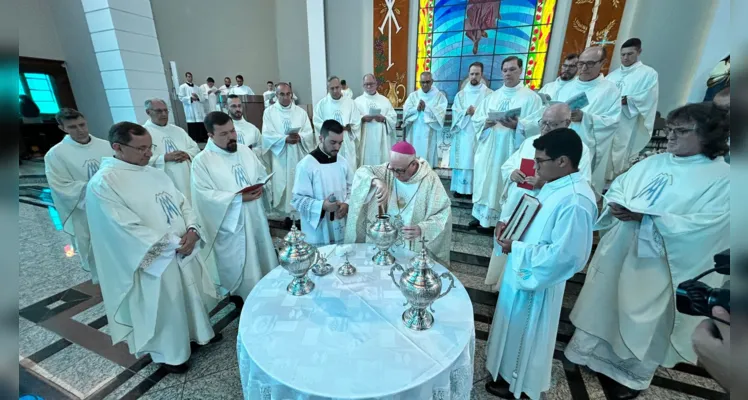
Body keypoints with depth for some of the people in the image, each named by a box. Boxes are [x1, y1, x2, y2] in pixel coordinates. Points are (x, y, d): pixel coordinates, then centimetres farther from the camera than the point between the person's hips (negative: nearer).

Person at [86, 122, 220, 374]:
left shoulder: (155, 173, 6)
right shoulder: (102, 183, -15)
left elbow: (182, 203, 6)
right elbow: (126, 228, -20)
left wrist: (192, 230, -12)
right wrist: (172, 243, -19)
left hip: (184, 251, 7)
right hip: (153, 260, -6)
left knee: (193, 296, 22)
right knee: (163, 309, 12)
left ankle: (199, 332, 45)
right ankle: (168, 353, 36)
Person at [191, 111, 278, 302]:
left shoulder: (245, 151, 7)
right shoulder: (202, 161, -10)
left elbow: (263, 175, 12)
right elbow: (205, 195, -17)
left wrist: (260, 187, -10)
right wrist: (238, 197, -24)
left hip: (255, 219, 6)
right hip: (230, 225, -5)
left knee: (264, 260, 18)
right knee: (237, 269, 8)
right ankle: (243, 301, 30)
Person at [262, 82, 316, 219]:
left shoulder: (301, 111, 8)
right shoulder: (269, 112, 3)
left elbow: (309, 133, 2)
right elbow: (267, 135, -5)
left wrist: (299, 137, -20)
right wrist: (285, 138, -20)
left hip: (298, 156, 1)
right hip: (279, 156, -1)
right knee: (281, 184, 0)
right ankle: (285, 214, 10)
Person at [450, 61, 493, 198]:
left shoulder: (489, 94, 4)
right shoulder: (460, 94, 13)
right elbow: (455, 113, 3)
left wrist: (476, 112, -15)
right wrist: (466, 112, -14)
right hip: (463, 134, 2)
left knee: (476, 161, -3)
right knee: (462, 160, 2)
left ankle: (474, 189, 5)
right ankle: (460, 188, 10)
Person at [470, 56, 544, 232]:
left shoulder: (531, 97, 1)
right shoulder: (492, 97, 14)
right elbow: (476, 119, 8)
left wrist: (518, 125, -26)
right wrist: (485, 122, -13)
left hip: (510, 150, -4)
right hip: (488, 148, 4)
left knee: (503, 182, 0)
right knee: (484, 179, 6)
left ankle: (498, 219, 12)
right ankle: (482, 214, 19)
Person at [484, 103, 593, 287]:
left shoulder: (579, 149, -5)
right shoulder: (530, 141, 11)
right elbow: (506, 166, 12)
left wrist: (546, 184, -28)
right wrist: (512, 173, -12)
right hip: (512, 212, 5)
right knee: (504, 254, 19)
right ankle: (499, 284, 40)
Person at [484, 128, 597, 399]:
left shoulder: (576, 201, -29)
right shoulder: (555, 186, 2)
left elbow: (564, 255, -30)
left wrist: (516, 249, -23)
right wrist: (511, 226, -3)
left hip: (536, 280, -9)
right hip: (521, 271, 9)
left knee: (525, 334, 14)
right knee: (514, 328, 27)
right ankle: (509, 371, 51)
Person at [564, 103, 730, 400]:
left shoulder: (723, 178, -8)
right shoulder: (652, 163, 7)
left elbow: (702, 226, -18)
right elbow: (617, 187, 7)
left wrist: (644, 217, -25)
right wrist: (615, 205, -15)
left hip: (657, 264, -4)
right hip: (617, 250, 5)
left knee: (643, 318, 12)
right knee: (604, 302, 17)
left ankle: (632, 374, 36)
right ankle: (592, 350, 39)